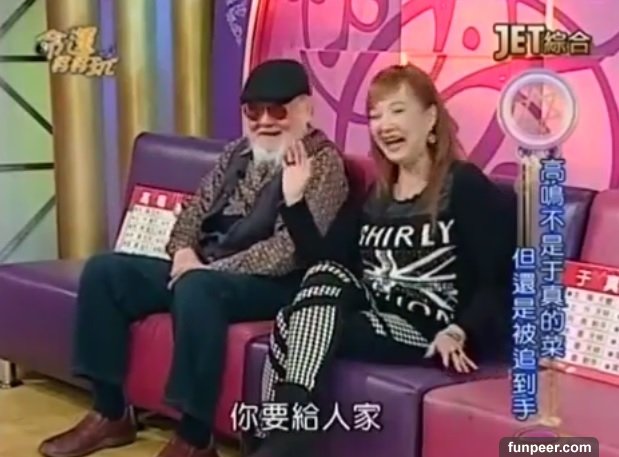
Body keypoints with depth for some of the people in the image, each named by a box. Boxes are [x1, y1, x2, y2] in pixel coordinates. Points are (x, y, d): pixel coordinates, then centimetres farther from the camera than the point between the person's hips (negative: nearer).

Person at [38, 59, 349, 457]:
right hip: (203, 267, 9)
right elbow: (197, 208, 18)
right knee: (104, 271, -4)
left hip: (273, 282, -8)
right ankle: (111, 414, 1)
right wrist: (183, 251, -5)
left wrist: (208, 269, -20)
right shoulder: (239, 152, 15)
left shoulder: (324, 162, -10)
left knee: (197, 289, -39)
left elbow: (291, 249, -21)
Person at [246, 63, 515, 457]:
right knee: (325, 279, -25)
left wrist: (460, 332, -23)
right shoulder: (372, 196, 18)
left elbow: (496, 281, -7)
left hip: (426, 336, -6)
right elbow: (324, 267, 8)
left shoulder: (466, 186, 0)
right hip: (373, 326, 6)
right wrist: (295, 200, 0)